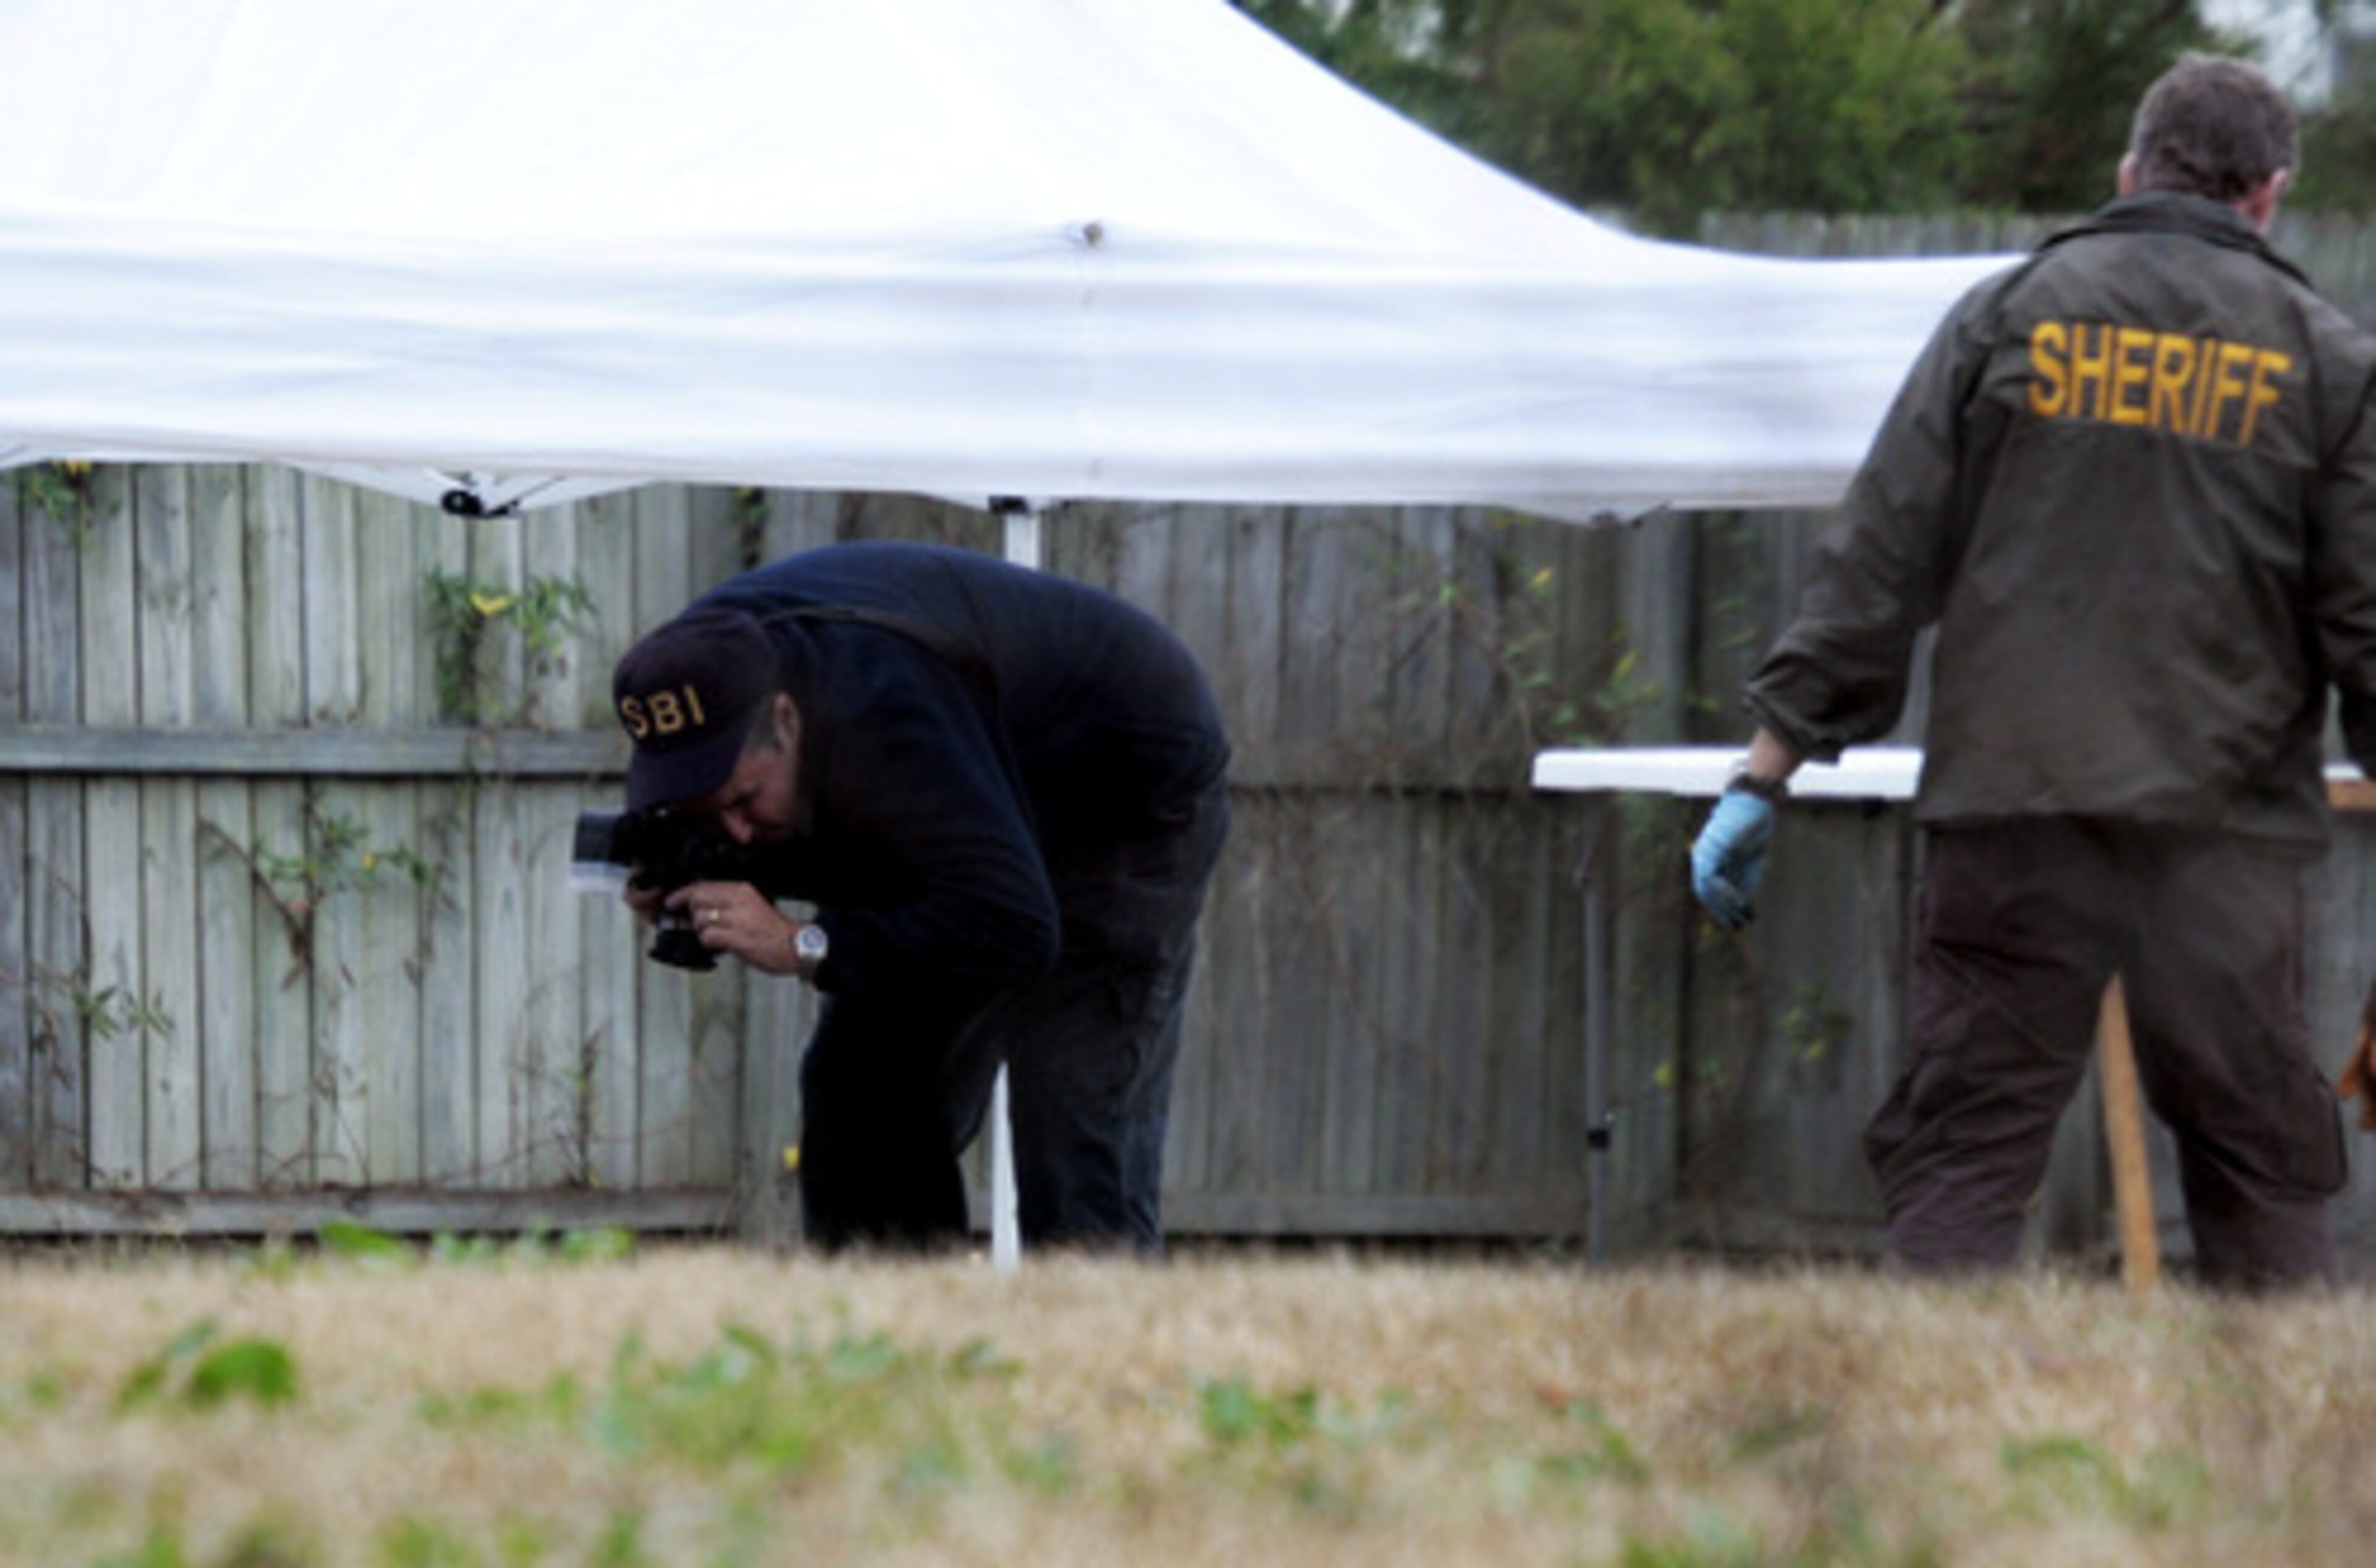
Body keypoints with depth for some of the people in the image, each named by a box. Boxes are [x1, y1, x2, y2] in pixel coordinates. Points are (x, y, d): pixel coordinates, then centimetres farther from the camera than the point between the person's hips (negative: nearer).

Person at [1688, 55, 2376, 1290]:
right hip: (2226, 835, 0)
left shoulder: (2010, 314, 5)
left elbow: (1876, 560, 3)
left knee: (1958, 1152, 0)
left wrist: (1766, 772, 4)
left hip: (2014, 812, 0)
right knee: (2266, 1171, 7)